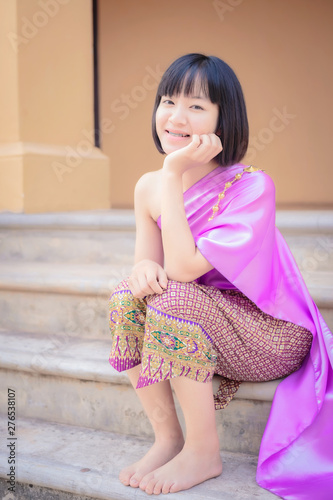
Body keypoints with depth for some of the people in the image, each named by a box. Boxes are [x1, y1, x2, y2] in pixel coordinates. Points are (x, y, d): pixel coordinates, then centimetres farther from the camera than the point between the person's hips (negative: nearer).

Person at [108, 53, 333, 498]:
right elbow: (148, 262, 0)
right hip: (205, 326, 6)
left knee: (173, 300, -30)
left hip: (273, 335, -6)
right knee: (127, 297, -17)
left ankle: (203, 452, -12)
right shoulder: (148, 187, -2)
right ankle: (167, 437, -2)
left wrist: (173, 176, -27)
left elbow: (183, 269, -31)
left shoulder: (251, 186, -23)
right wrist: (143, 269, -25)